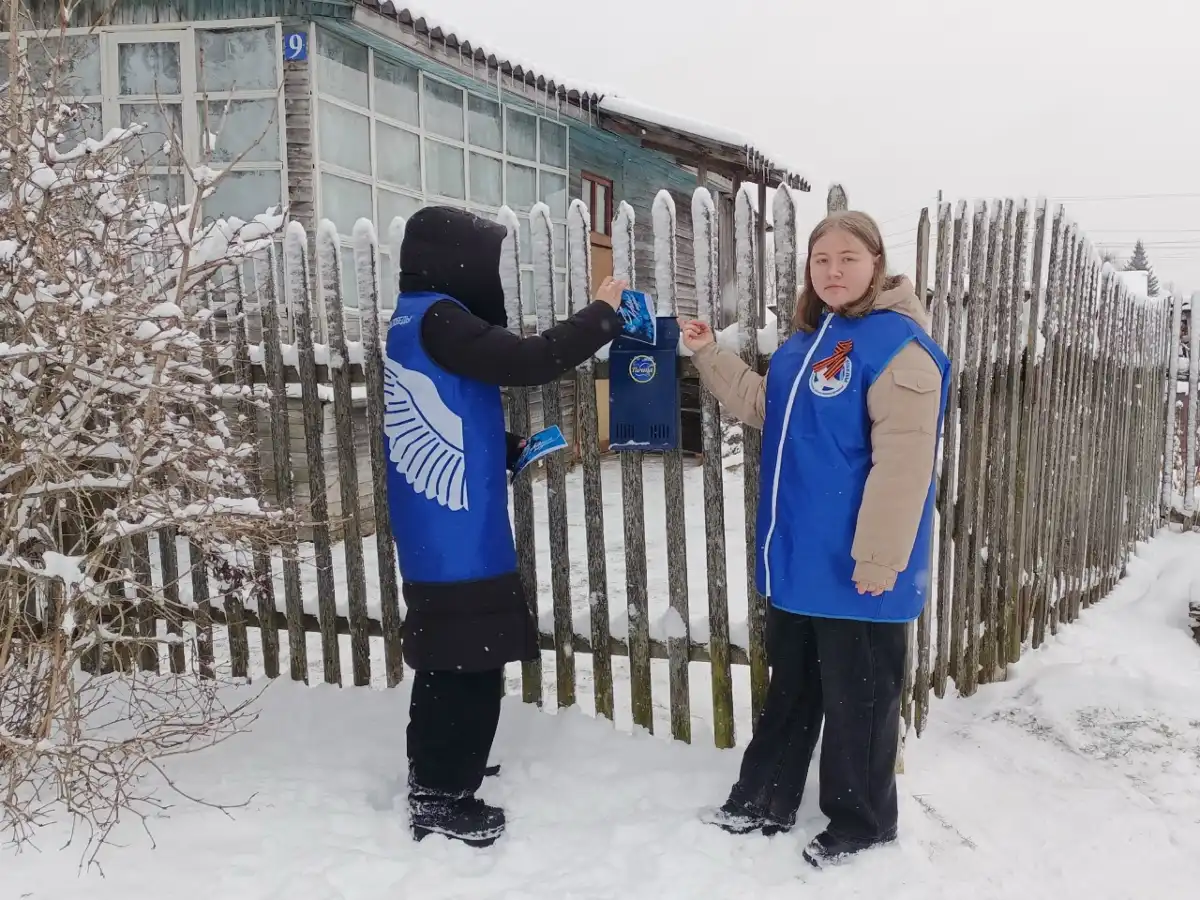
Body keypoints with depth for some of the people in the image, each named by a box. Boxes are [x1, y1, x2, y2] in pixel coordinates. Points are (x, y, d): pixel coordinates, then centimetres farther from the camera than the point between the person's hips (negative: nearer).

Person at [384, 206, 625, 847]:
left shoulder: (414, 320, 15)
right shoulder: (435, 319, -15)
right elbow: (530, 361, -23)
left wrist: (513, 449, 13)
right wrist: (604, 313, -10)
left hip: (438, 534, 10)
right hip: (459, 537, -10)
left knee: (448, 661, 20)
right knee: (468, 665, -1)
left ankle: (433, 778, 33)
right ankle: (442, 800, 10)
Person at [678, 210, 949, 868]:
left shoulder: (898, 344, -16)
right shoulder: (804, 340, 11)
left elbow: (901, 464, -21)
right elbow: (763, 408, 23)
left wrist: (879, 558, -23)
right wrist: (709, 356, 13)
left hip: (854, 563, -8)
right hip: (796, 557, 8)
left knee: (855, 697, 8)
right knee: (789, 688, 20)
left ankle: (861, 823, 27)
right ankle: (764, 801, 35)